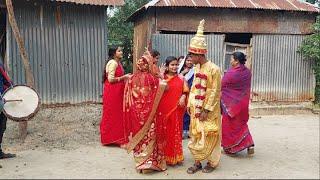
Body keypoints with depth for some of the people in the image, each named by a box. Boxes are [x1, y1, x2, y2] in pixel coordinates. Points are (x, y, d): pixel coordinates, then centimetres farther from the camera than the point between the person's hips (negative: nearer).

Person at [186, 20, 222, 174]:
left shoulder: (214, 69, -16)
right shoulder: (197, 67, 6)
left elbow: (215, 92, -17)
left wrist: (206, 110, -17)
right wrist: (190, 104, 8)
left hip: (209, 110, -7)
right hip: (196, 108, 7)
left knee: (209, 136, 5)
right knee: (195, 135, 11)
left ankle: (212, 162, 22)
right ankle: (197, 162, 23)